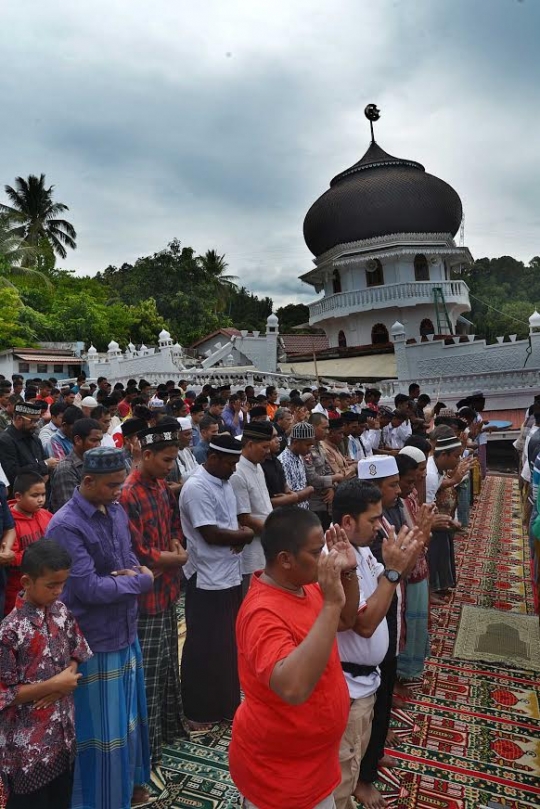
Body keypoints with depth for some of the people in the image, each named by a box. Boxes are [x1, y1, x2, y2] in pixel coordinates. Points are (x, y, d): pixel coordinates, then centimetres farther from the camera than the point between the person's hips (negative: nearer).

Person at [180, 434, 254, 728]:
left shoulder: (225, 483, 8)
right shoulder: (196, 488, -20)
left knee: (228, 643, 19)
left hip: (230, 575, 8)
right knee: (204, 647, 7)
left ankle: (226, 703, 36)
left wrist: (240, 535, -7)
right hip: (207, 580, -8)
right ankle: (199, 712, 25)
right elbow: (211, 534, -23)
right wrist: (245, 534, -10)